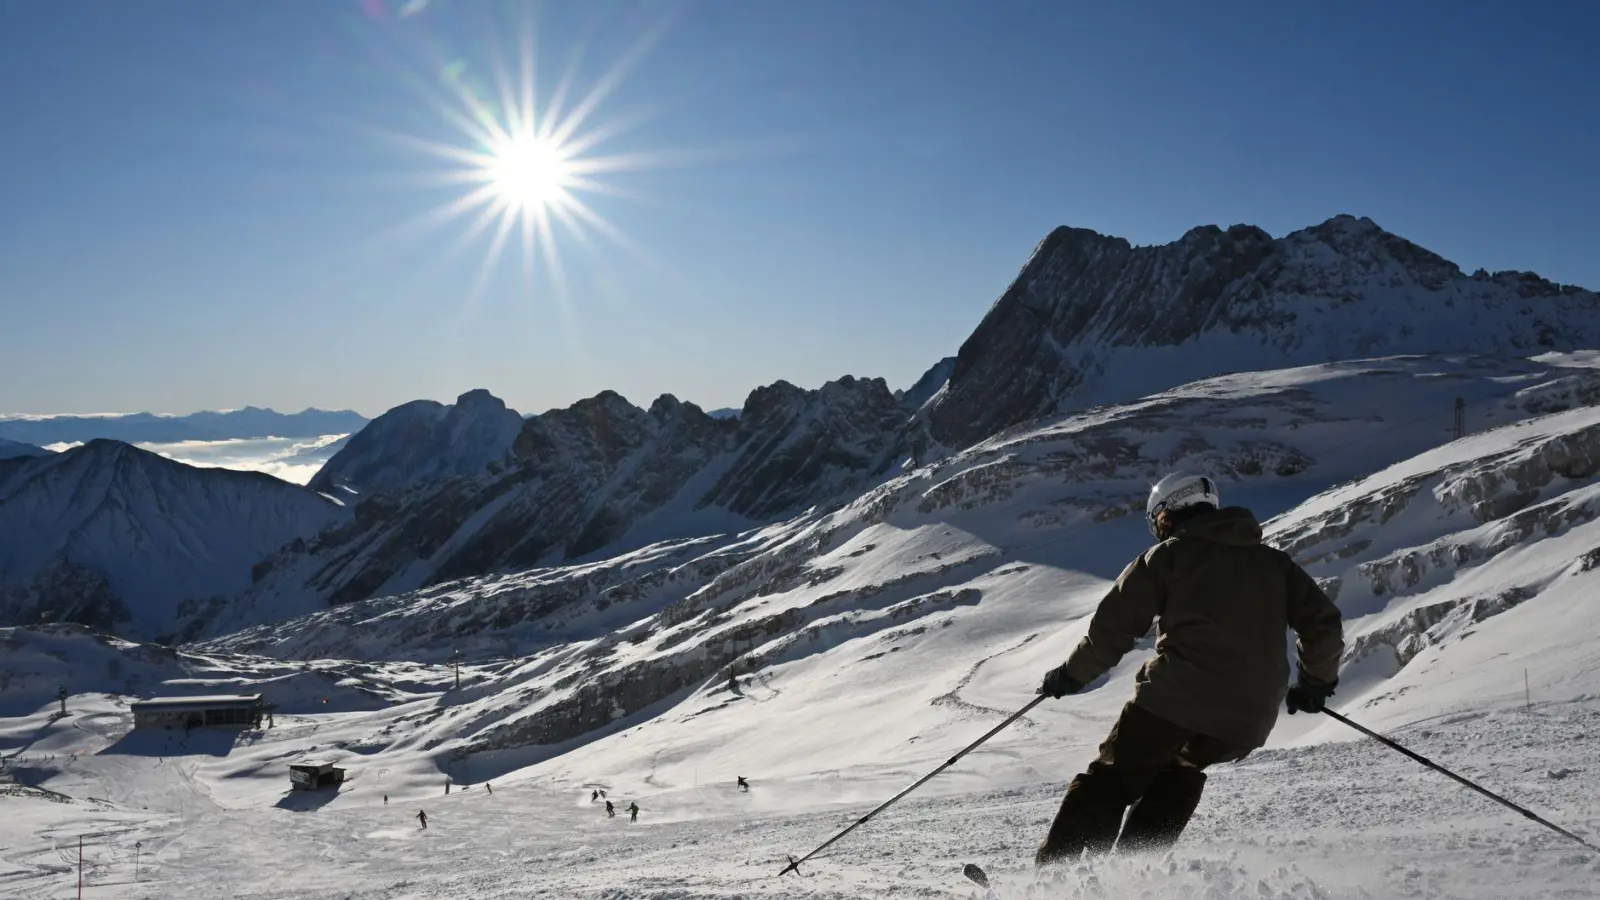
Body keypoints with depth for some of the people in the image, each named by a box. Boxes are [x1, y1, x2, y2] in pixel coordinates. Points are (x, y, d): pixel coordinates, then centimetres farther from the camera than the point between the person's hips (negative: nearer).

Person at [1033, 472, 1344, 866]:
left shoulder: (1167, 555, 6)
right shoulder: (1273, 561, 19)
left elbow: (1112, 627, 2)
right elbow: (1324, 624, 15)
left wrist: (1070, 674, 14)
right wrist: (1318, 679, 31)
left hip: (1178, 696, -5)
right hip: (1247, 719, 5)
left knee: (1111, 780, 7)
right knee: (1180, 774, 28)